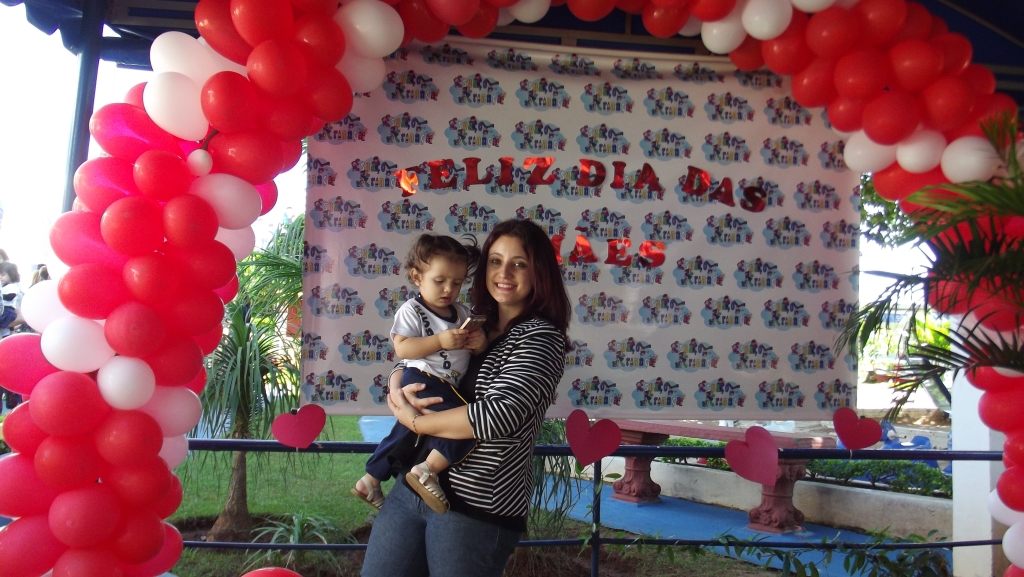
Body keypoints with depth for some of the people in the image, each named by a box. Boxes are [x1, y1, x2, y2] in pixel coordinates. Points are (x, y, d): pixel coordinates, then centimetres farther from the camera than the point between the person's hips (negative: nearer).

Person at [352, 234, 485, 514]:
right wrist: (439, 341, -25)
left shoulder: (463, 314, 13)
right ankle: (427, 471, -14)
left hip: (449, 388, 8)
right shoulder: (411, 310, -6)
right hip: (423, 382, -8)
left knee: (404, 432, 19)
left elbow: (475, 350, 18)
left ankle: (370, 480, 34)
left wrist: (479, 343, -7)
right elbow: (401, 348, -17)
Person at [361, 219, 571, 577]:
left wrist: (413, 420, -12)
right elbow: (406, 361, 17)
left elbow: (499, 414, -23)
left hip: (478, 507, -6)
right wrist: (399, 391, -7)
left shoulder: (541, 337, -11)